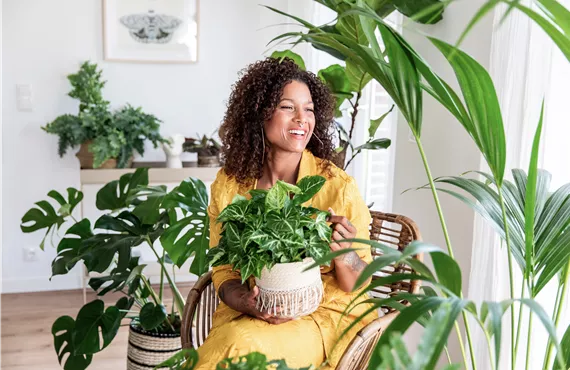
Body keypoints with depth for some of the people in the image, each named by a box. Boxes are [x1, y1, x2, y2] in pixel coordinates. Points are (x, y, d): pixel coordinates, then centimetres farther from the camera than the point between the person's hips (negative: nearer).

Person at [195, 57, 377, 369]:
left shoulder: (338, 185, -10)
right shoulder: (229, 184, -3)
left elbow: (358, 284, -4)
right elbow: (224, 272, 3)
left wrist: (344, 255, -25)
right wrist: (247, 302, -17)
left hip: (327, 314, -2)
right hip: (248, 316, 3)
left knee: (244, 344, -27)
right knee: (225, 341, -28)